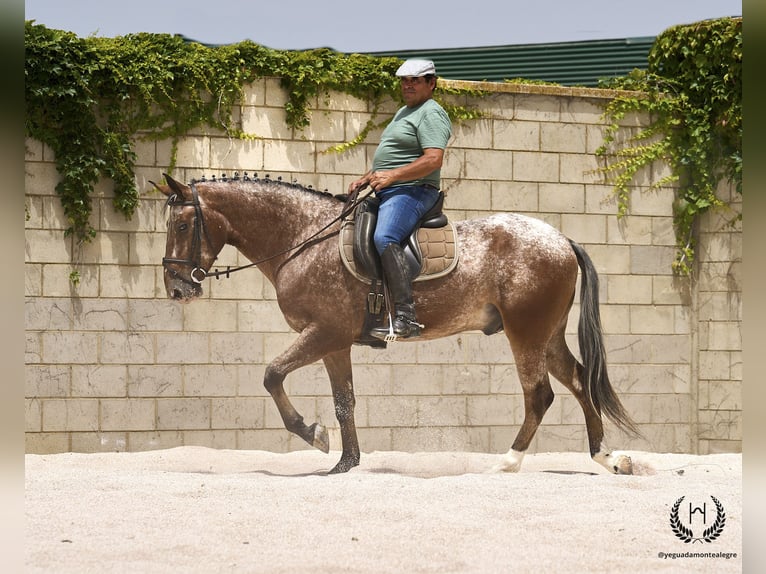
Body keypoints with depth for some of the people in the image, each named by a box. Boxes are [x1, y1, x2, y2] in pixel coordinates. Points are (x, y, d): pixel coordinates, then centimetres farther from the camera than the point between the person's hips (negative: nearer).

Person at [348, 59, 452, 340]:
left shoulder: (431, 114, -9)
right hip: (388, 193, 12)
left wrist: (391, 176, -24)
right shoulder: (404, 112, 24)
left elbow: (433, 160, -22)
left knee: (384, 237, -34)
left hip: (411, 191, -11)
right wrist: (365, 179, 18)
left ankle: (406, 318, -41)